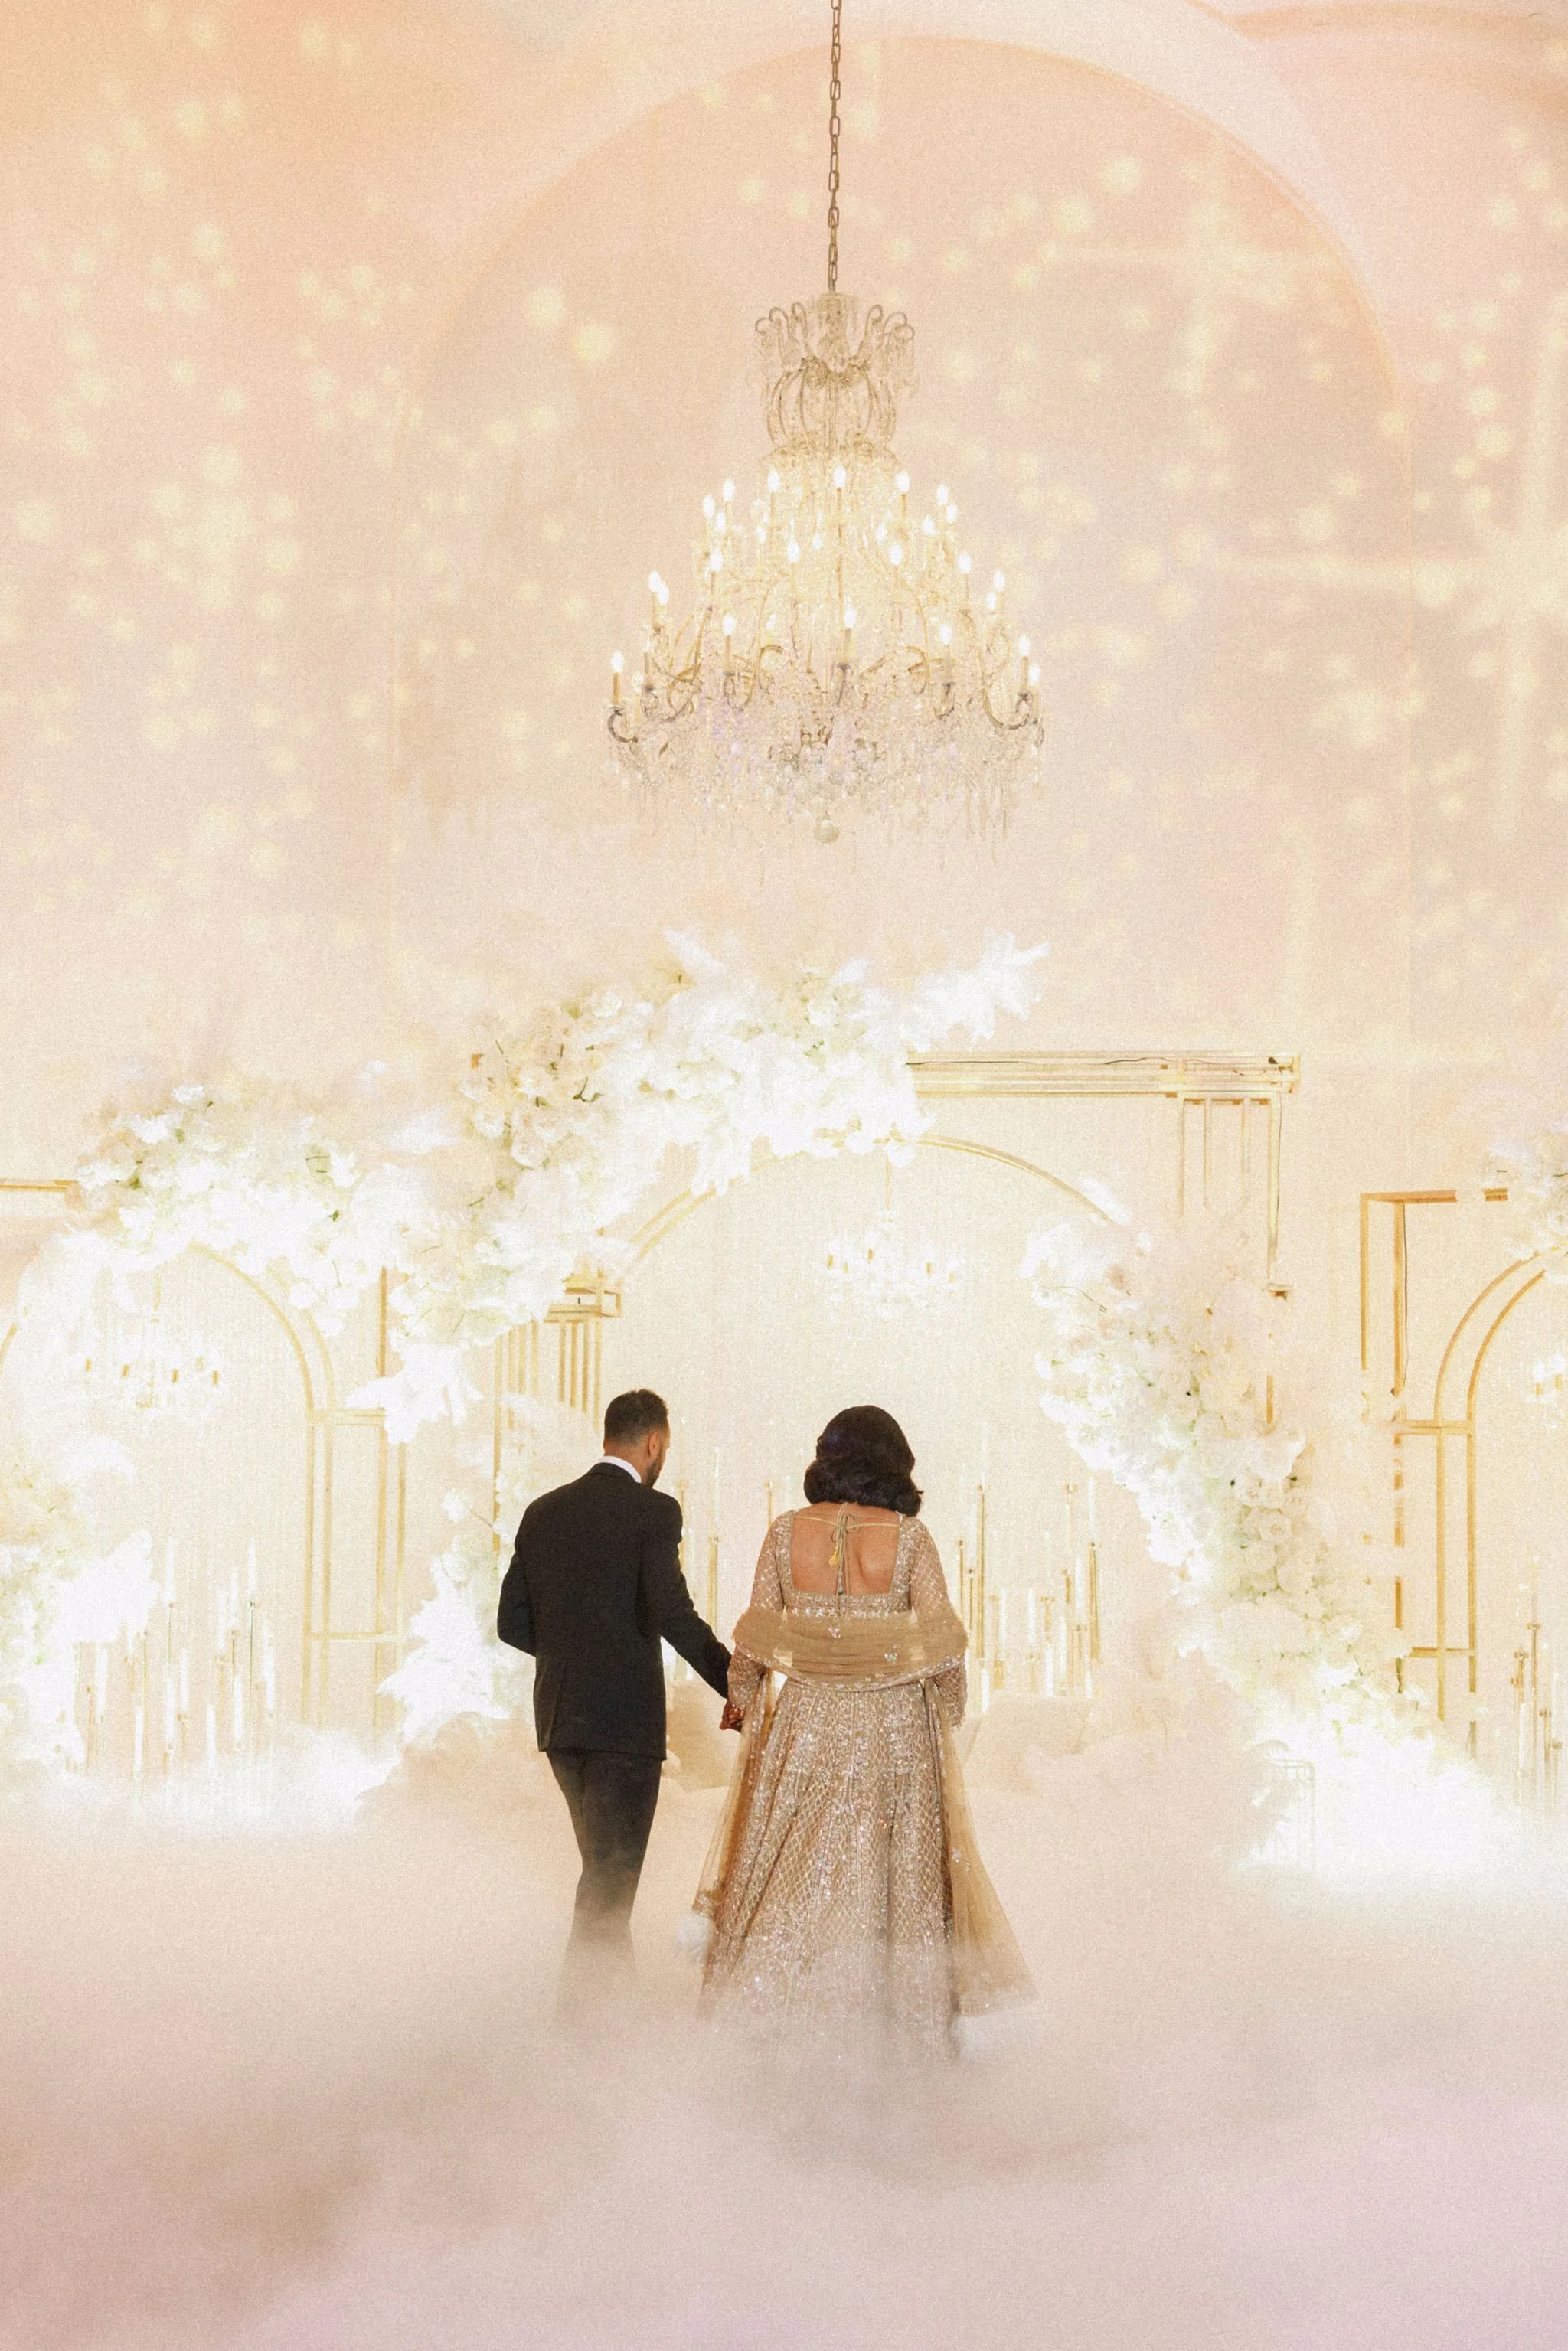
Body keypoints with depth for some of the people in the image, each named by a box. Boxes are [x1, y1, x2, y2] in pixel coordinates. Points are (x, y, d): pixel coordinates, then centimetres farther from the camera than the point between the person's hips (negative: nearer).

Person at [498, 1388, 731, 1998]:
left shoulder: (544, 1511, 9)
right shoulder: (652, 1511, -9)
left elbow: (513, 1622, 10)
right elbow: (673, 1614, -20)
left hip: (559, 1718, 6)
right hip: (624, 1718, -6)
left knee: (606, 1861, 22)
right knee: (611, 1870, 0)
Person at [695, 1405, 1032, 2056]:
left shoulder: (786, 1532, -2)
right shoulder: (908, 1537, -7)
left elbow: (754, 1640, 1)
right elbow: (941, 1642, -7)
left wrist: (739, 1699, 19)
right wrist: (948, 1710, 10)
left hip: (804, 1722, 1)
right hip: (895, 1730, -1)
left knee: (792, 1869, 12)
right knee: (901, 1871, 9)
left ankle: (769, 2005, 12)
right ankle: (912, 2023, 16)